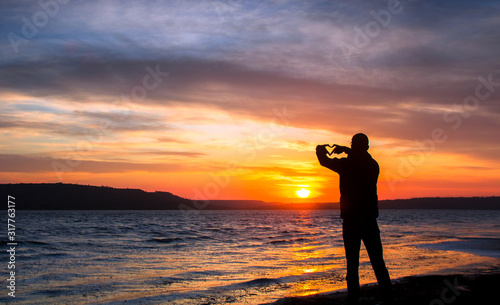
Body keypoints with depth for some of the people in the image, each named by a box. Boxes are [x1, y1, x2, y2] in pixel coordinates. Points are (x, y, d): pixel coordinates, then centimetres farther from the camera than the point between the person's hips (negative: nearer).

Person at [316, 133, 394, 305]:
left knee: (352, 265, 3)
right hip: (370, 220, 3)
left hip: (351, 220, -2)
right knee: (378, 264, 6)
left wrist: (321, 148, 29)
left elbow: (324, 160, 9)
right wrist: (346, 150, 31)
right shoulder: (373, 165, 2)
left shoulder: (346, 164, -8)